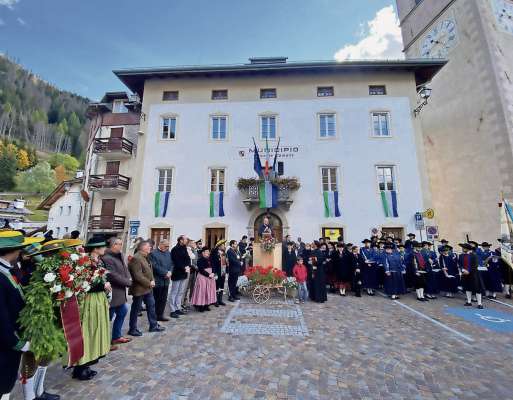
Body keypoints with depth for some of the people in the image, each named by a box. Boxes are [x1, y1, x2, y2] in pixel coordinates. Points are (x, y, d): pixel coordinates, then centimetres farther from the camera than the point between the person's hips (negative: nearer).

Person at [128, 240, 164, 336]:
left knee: (151, 305, 16)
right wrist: (149, 283, -18)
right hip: (139, 289, -10)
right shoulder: (136, 258, -22)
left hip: (148, 288, 10)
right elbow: (138, 276, -26)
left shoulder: (145, 257, 10)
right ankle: (132, 329, 25)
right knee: (136, 309, 8)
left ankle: (153, 325, 29)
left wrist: (152, 281, 2)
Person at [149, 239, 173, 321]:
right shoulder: (153, 253, -9)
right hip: (157, 280, -6)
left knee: (163, 299, 13)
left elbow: (171, 264, 11)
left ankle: (160, 315, 26)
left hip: (166, 280, 6)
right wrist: (165, 273, -16)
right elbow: (155, 266, -17)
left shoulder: (168, 253, 11)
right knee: (156, 300, 6)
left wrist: (170, 272, -8)